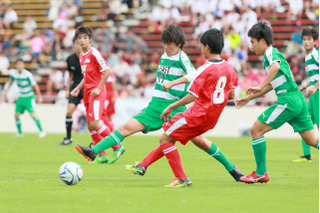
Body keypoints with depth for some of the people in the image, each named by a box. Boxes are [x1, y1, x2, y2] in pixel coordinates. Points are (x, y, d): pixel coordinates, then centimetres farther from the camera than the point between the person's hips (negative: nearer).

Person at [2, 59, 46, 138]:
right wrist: (6, 89, 21)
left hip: (29, 97, -5)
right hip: (21, 97, 5)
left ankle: (41, 131, -9)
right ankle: (20, 133, 18)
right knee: (16, 115, 2)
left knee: (32, 114, -18)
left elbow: (35, 85, -13)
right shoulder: (13, 73, -7)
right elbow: (11, 81, 17)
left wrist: (39, 96, -9)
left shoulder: (28, 74, -21)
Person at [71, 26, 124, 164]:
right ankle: (102, 155, 9)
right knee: (90, 126, 4)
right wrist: (78, 88, 14)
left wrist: (98, 88, -17)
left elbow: (107, 71, -15)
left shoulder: (94, 53, -11)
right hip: (87, 94, 9)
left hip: (97, 94, -9)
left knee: (95, 123, -18)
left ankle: (117, 147, -6)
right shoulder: (81, 56, 14)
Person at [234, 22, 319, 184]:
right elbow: (271, 85, 33)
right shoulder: (273, 54, 24)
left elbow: (276, 66, -30)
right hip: (298, 99, 10)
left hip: (288, 100, -10)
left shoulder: (271, 53, -5)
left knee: (256, 129, -3)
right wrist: (248, 98, 34)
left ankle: (261, 174, 1)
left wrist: (260, 87, -27)